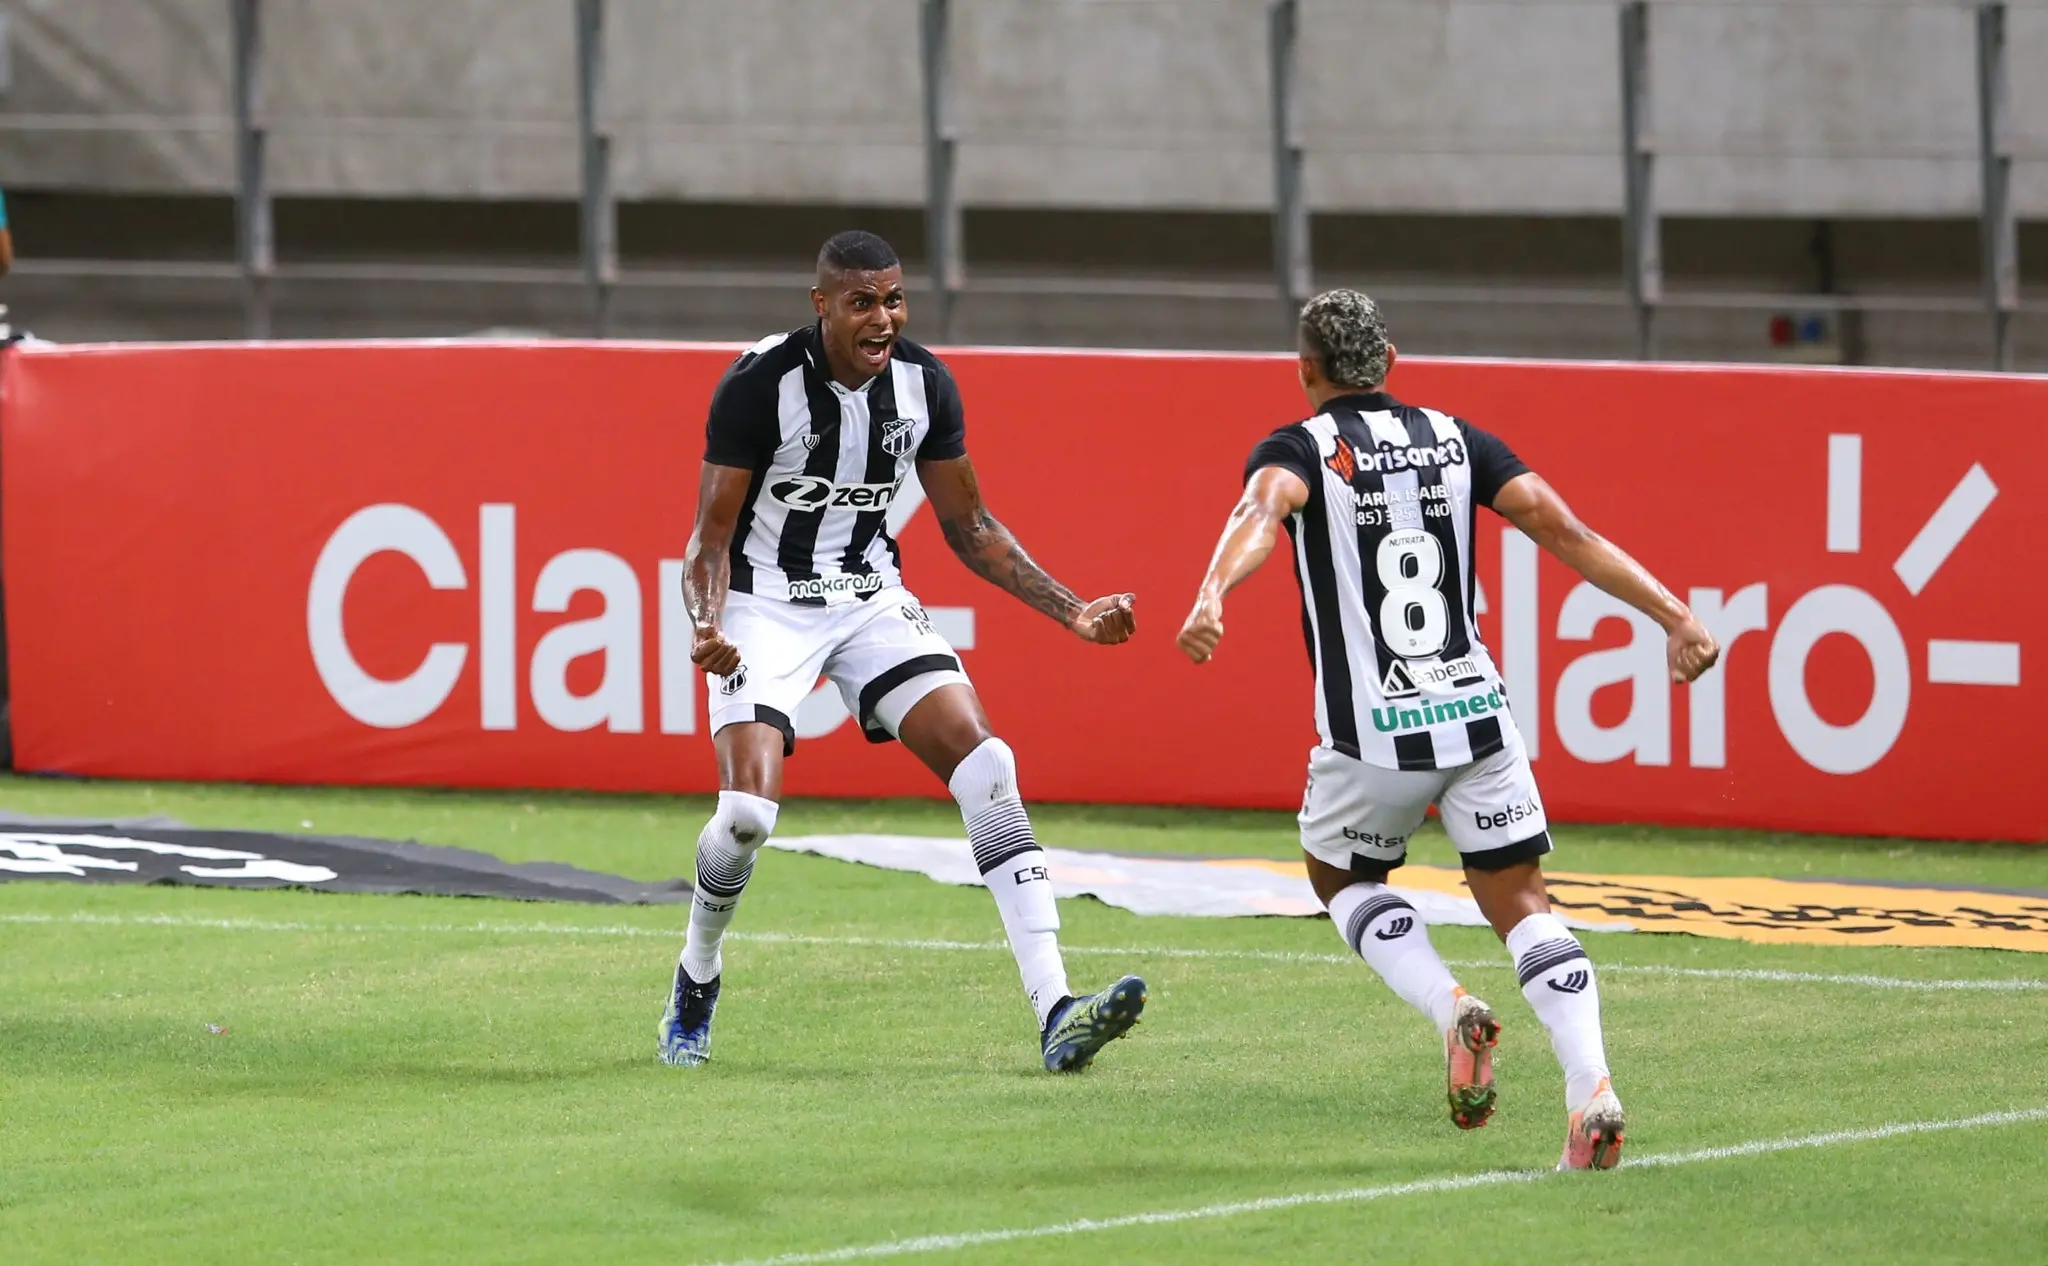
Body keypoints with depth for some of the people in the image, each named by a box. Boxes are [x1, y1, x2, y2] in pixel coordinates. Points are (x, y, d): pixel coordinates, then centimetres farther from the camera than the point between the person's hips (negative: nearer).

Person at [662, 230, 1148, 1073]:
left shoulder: (924, 385, -4)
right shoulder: (759, 384, -18)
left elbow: (969, 528, 8)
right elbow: (712, 536, -13)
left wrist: (1070, 611, -1)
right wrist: (709, 628, -33)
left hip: (871, 601, 4)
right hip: (767, 607, -4)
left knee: (985, 764, -15)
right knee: (747, 811, -22)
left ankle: (1055, 1014, -20)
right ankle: (696, 984, 12)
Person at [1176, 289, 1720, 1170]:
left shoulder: (1297, 451, 0)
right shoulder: (1456, 441, 11)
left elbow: (1261, 516, -23)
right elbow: (1565, 532, 2)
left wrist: (1211, 596, -42)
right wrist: (1675, 616, 1)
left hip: (1371, 733, -3)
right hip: (1477, 716, 3)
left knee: (1340, 876, 24)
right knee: (1520, 904, 9)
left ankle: (1450, 1009, -3)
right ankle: (1590, 1085, -15)